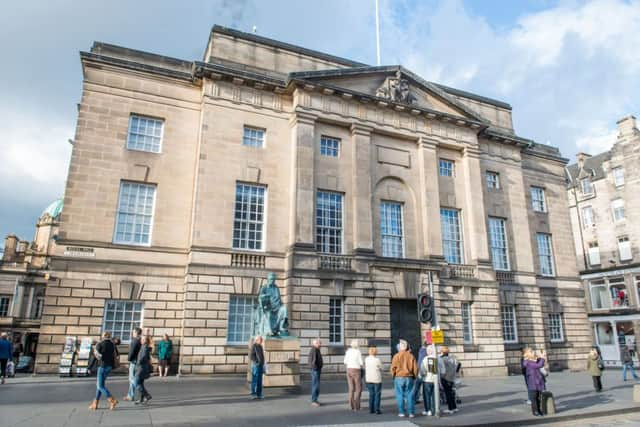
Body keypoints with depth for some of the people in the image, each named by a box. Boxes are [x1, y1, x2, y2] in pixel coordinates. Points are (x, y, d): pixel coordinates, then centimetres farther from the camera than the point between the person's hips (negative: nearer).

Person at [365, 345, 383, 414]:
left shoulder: (366, 359, -4)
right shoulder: (377, 360, -17)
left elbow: (365, 368, 1)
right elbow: (381, 369, -5)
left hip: (368, 379, 4)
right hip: (377, 379, -4)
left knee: (371, 394, 14)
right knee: (377, 394, 5)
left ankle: (371, 409, 14)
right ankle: (377, 409, 3)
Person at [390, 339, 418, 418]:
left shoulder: (397, 356, -6)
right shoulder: (411, 356, 2)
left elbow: (393, 367, -7)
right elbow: (415, 368, 3)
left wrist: (393, 376, 9)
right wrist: (414, 376, 16)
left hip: (399, 378, -2)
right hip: (409, 378, 3)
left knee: (400, 395, 4)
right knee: (410, 395, 8)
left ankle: (401, 412, 6)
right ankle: (411, 413, 9)